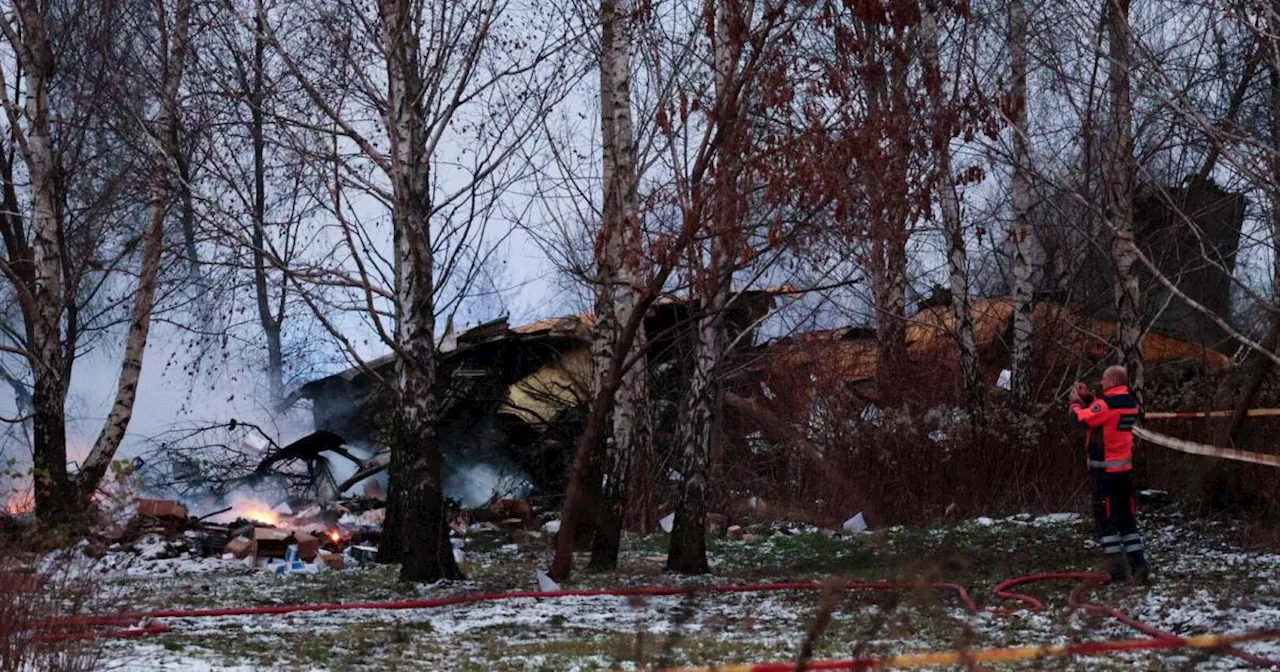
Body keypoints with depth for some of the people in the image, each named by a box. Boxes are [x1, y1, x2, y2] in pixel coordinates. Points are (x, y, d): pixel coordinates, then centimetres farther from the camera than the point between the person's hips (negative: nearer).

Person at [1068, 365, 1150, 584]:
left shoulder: (1107, 403, -18)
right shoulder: (1131, 403, 9)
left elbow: (1080, 419, -17)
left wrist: (1076, 402, 2)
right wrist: (1087, 397, 15)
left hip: (1104, 472, -8)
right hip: (1125, 469, 8)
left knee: (1106, 519, -1)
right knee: (1127, 518, 13)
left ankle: (1116, 568, -4)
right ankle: (1139, 563, 9)